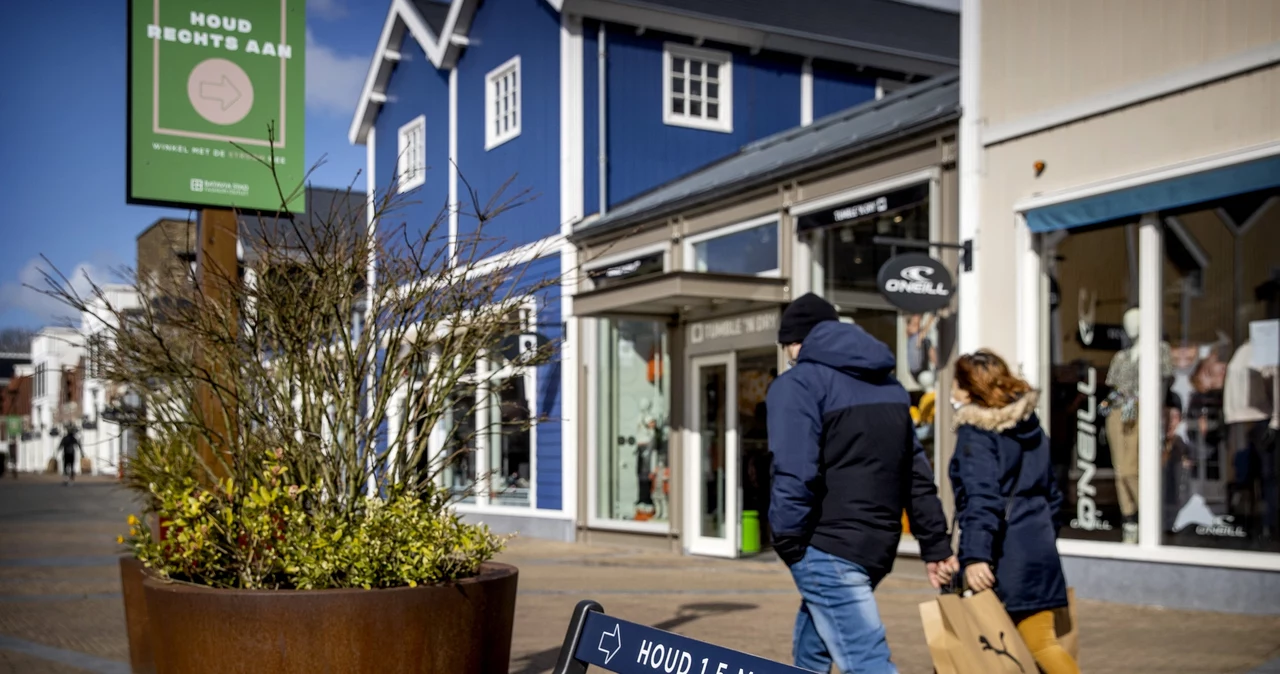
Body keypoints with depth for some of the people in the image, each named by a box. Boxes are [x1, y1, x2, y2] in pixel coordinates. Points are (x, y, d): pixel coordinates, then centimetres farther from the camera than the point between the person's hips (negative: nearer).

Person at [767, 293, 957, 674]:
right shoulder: (889, 386, 16)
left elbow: (795, 475, -19)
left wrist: (786, 541, -10)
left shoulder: (800, 383, -7)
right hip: (878, 545, 8)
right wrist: (935, 545, 17)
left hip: (828, 549, -8)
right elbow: (917, 475, 15)